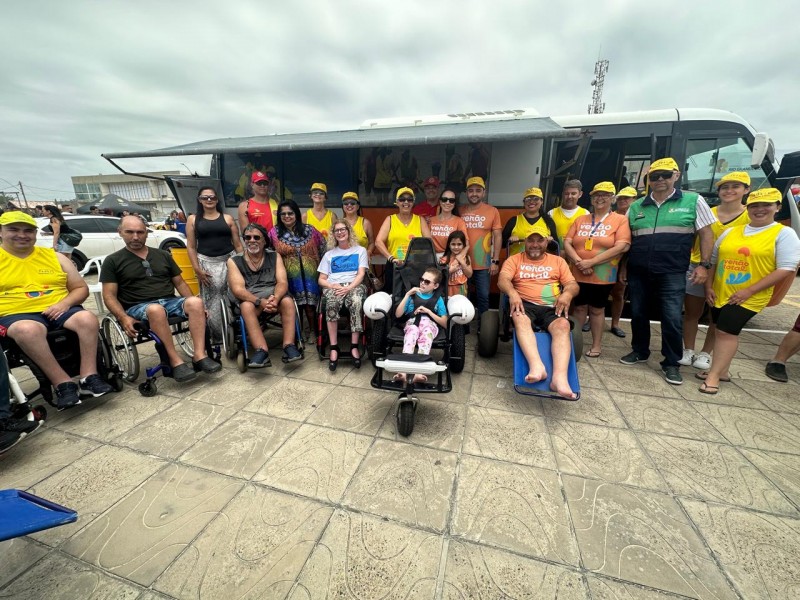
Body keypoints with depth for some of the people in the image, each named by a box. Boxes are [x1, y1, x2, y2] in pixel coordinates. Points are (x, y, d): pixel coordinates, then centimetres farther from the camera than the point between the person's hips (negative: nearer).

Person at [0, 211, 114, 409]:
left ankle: (89, 377, -30)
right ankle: (63, 383, -31)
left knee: (87, 318, -31)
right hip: (16, 314, -2)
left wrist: (65, 303, -9)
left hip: (58, 310, 2)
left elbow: (81, 288, 13)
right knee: (28, 330, -37)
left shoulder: (55, 257, 14)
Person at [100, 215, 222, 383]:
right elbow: (109, 296, 2)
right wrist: (124, 318, -17)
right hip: (138, 307, -3)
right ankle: (175, 361, -36)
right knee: (156, 310, -39)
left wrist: (193, 304, 0)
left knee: (195, 302, -30)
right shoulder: (112, 261, 9)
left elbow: (179, 283, 17)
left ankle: (199, 356, -36)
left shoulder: (163, 255, 18)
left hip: (171, 301, 3)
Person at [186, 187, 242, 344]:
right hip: (206, 262, 0)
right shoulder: (193, 219, 9)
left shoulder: (227, 218, 9)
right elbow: (191, 247, 6)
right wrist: (197, 269, -4)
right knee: (210, 301, -3)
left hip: (229, 260, 0)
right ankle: (216, 337, 6)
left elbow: (237, 244, 7)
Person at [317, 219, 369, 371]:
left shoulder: (360, 250, 15)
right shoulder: (329, 254, 21)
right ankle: (334, 347, -31)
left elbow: (361, 274, 2)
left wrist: (349, 288, -16)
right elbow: (321, 280, 14)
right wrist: (333, 286, -9)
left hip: (354, 285, -1)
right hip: (333, 287, 1)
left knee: (356, 302, -38)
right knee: (332, 303, -36)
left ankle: (354, 346, -32)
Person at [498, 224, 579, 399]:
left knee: (562, 325, -31)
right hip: (525, 304, -1)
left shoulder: (558, 261, 22)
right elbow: (502, 280, -2)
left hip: (551, 307, 2)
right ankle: (537, 367, -49)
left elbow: (573, 284, 13)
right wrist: (512, 293, -26)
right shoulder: (514, 260, 15)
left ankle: (559, 378, -45)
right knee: (521, 319, -37)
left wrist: (567, 294, -13)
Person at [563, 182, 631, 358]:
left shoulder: (620, 220, -1)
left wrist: (591, 262, -18)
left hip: (603, 276, -2)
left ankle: (596, 345, 22)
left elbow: (622, 247, -12)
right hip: (578, 274, 3)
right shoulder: (580, 220, 10)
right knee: (579, 307, 10)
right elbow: (567, 243, 2)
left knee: (597, 309, 8)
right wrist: (579, 261, -15)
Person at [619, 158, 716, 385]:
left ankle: (671, 363, 11)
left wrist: (704, 264, -5)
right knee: (638, 314, 11)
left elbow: (706, 234, 4)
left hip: (672, 273, -3)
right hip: (638, 272, 3)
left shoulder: (693, 201, 4)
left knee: (672, 317, -4)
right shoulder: (636, 207, 10)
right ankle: (639, 351, 28)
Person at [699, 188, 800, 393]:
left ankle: (713, 376, -1)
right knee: (723, 332, 12)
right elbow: (712, 260, 12)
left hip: (749, 298, -4)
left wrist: (749, 291, -17)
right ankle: (722, 371, 26)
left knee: (727, 331, -10)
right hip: (719, 295, 5)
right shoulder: (730, 232, 8)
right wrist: (708, 287, 3)